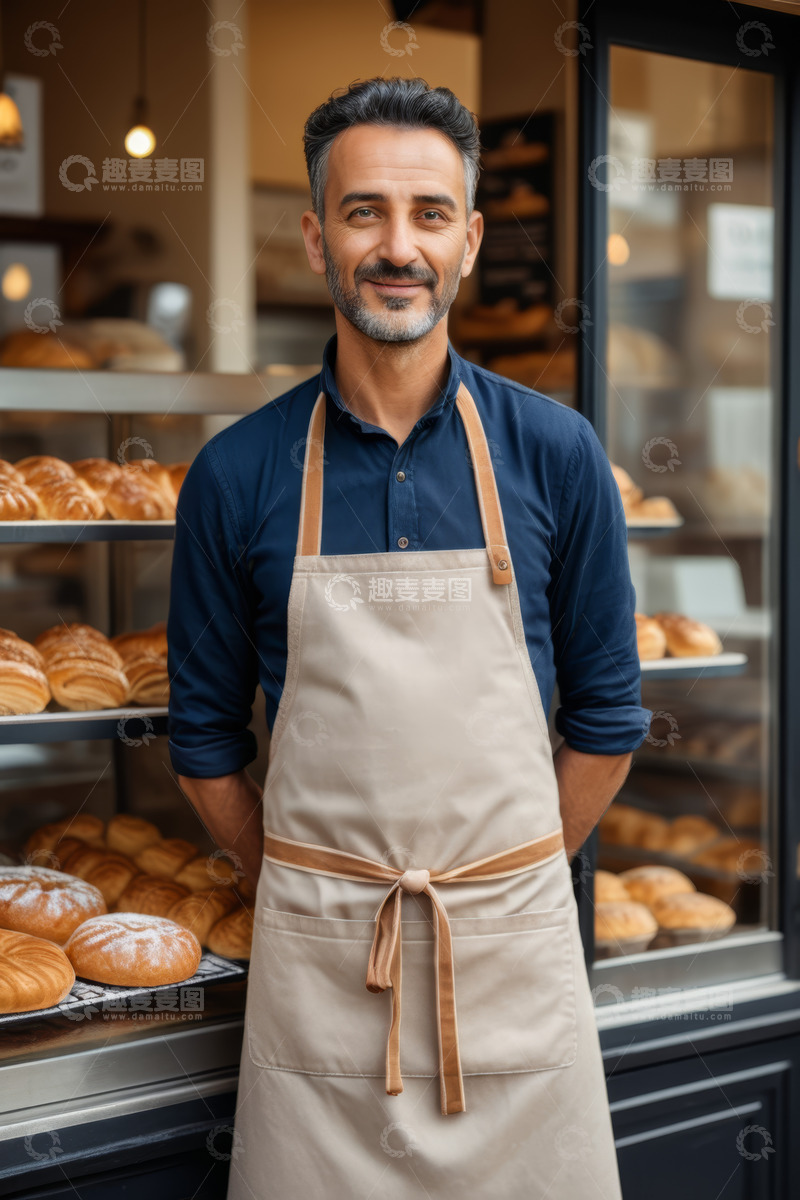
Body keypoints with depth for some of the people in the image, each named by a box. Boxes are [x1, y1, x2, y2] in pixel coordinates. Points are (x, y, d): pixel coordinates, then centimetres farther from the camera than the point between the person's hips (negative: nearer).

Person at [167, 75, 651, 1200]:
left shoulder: (555, 454, -2)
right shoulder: (238, 474, -3)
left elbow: (606, 714, 5)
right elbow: (204, 737, 5)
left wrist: (511, 884, 7)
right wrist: (304, 891, 6)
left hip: (515, 939, 1)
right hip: (314, 955, 0)